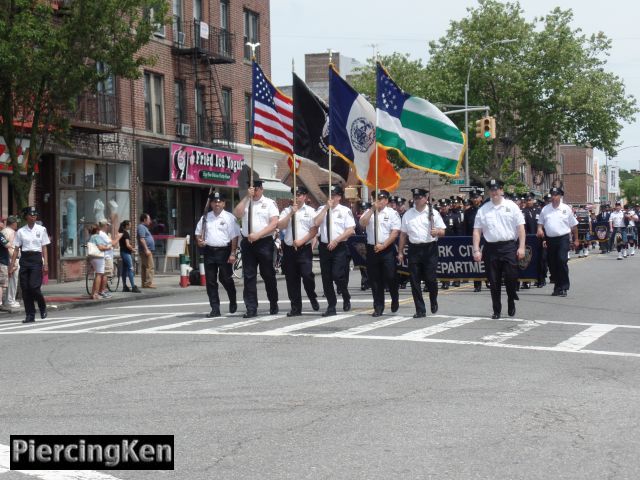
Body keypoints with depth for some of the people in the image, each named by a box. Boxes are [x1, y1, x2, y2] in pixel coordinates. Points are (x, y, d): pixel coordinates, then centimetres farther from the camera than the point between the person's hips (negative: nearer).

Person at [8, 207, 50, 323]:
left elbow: (44, 248, 2)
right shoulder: (21, 231, 6)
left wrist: (45, 263, -5)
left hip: (36, 259, -2)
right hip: (24, 259, 2)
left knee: (34, 286, -13)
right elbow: (16, 249, 7)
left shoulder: (41, 230, 3)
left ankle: (43, 308, 13)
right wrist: (12, 265, 3)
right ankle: (30, 315, 10)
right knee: (25, 288, 1)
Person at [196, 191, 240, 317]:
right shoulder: (205, 217, 12)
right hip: (209, 251, 4)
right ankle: (215, 309, 8)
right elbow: (198, 232, 21)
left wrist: (232, 254, -13)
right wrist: (199, 240, -2)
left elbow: (234, 237, -6)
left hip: (224, 251, -4)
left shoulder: (229, 217, -2)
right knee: (210, 281, 3)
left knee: (225, 278, 1)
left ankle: (233, 302, 27)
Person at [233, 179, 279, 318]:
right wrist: (247, 197, -10)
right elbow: (237, 213, -8)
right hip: (248, 243, 2)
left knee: (268, 275, 6)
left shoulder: (269, 203, 3)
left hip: (265, 243, -2)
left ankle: (273, 305, 21)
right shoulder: (245, 202, 12)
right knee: (249, 276, 0)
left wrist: (258, 235, -15)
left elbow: (274, 223, -7)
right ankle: (251, 309, 1)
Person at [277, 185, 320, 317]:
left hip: (304, 248, -3)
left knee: (307, 275, -15)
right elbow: (280, 226, -3)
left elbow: (314, 231, -3)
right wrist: (291, 213, -10)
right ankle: (295, 307, 12)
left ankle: (313, 298, 14)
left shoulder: (310, 211, 4)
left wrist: (301, 241, -12)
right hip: (289, 249, 3)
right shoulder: (286, 211, 10)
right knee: (291, 279, 4)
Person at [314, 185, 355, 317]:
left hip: (339, 247, -4)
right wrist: (326, 207, -9)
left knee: (337, 275, -15)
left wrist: (336, 240, -13)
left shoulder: (345, 211, 0)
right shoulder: (322, 209, 9)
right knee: (326, 278, 6)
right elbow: (316, 223, -7)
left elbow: (350, 230, -6)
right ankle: (331, 306, 16)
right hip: (325, 246, 4)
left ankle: (346, 299, 13)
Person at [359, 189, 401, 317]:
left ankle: (395, 300, 22)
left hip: (387, 249, -3)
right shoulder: (369, 212, 11)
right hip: (372, 249, 3)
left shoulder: (392, 213, 1)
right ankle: (378, 307, 12)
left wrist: (383, 245, -14)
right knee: (375, 279, 5)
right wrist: (372, 209, -14)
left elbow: (395, 232, -7)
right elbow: (362, 223, -8)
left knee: (390, 277, -4)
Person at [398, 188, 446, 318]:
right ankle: (420, 310, 7)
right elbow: (403, 234, 14)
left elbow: (442, 231, 4)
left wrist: (437, 232, -19)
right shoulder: (408, 214, 10)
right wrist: (400, 252, 11)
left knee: (430, 278, -5)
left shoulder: (433, 213, 4)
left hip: (430, 249, -2)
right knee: (415, 281, 0)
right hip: (414, 249, 3)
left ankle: (433, 302, 24)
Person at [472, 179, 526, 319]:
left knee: (511, 277, -9)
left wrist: (521, 247, -6)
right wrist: (476, 250, -1)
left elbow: (521, 228, 1)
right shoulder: (483, 210, 8)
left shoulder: (511, 206, 4)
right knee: (494, 281, 5)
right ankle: (496, 310, 14)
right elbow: (477, 231, 7)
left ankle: (511, 302, 17)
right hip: (491, 248, 2)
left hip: (509, 246, -2)